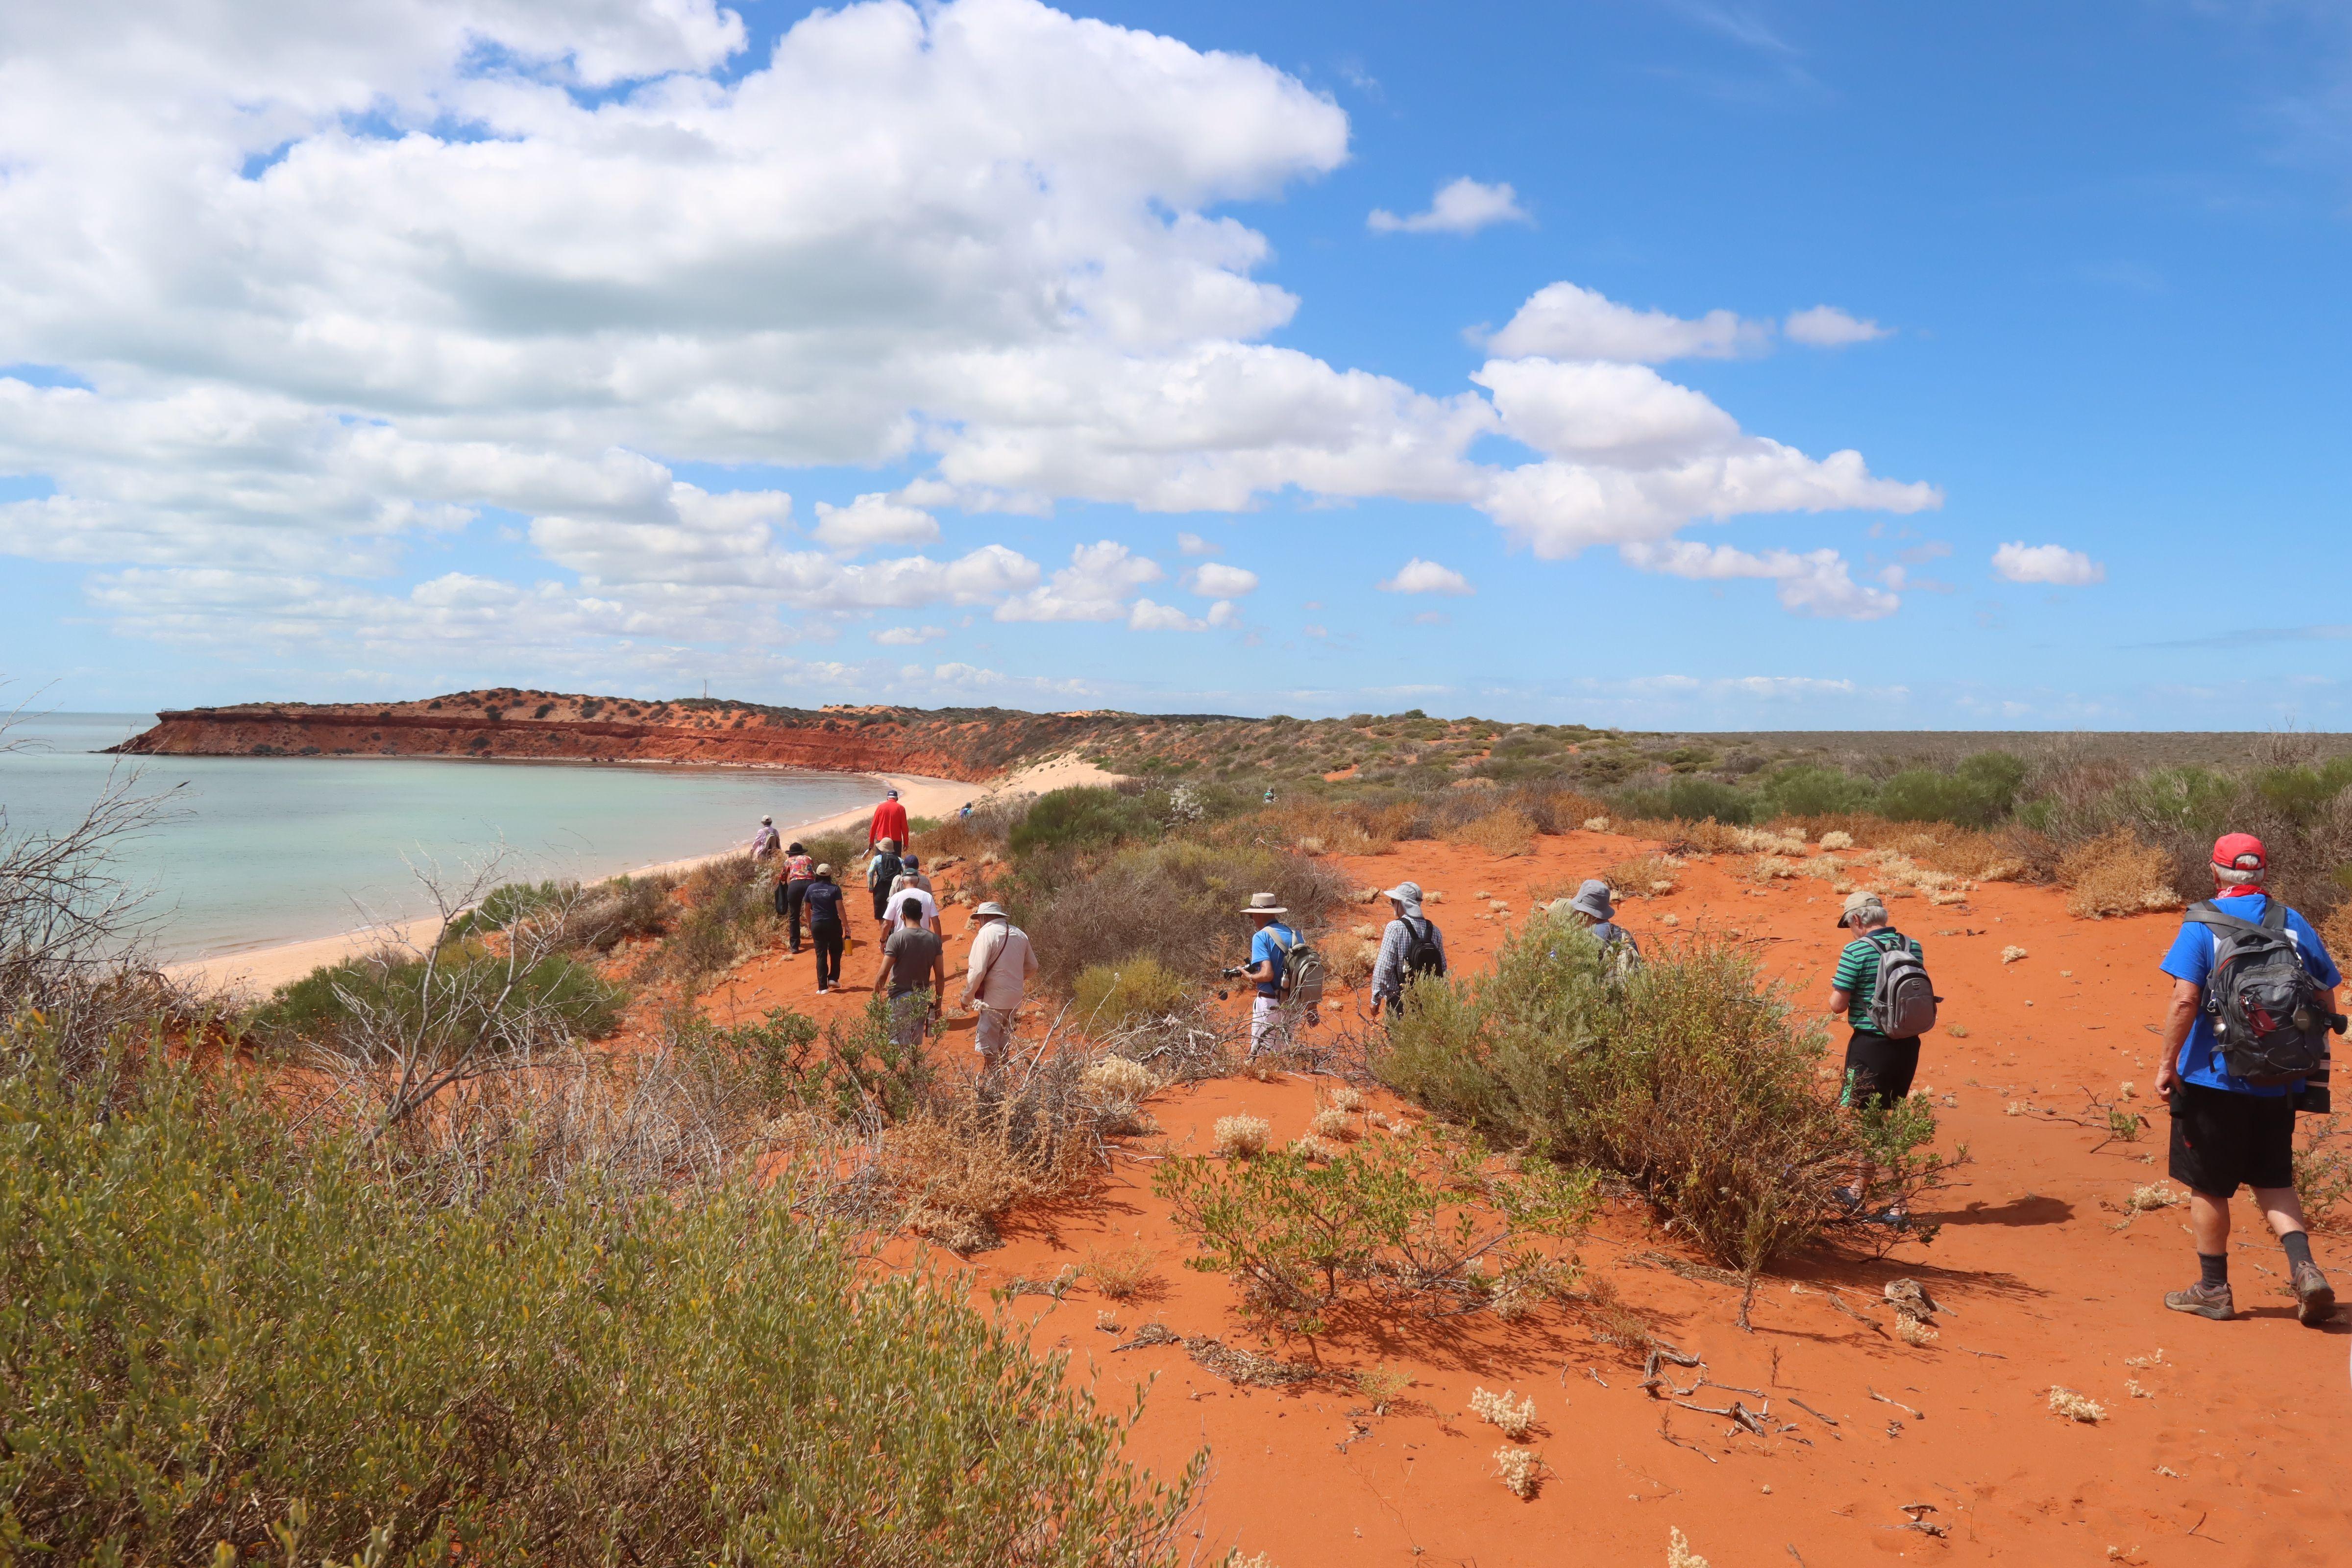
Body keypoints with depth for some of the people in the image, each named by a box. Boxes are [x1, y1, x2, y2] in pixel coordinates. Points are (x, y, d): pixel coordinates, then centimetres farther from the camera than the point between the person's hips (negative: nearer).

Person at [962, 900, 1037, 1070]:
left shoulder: (986, 935, -14)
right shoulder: (1019, 934, 8)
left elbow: (977, 971, -18)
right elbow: (1032, 967, 13)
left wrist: (967, 996, -7)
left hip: (994, 998, -7)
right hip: (1015, 997, 7)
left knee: (987, 1044, 2)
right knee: (1003, 1043, 20)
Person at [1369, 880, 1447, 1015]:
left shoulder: (1395, 928, -14)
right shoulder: (1435, 931, 2)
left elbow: (1383, 967, -15)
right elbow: (1443, 970, 7)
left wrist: (1376, 999, -6)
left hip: (1400, 1004, -5)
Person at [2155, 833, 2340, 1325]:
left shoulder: (2202, 925, -11)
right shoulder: (2295, 925, 4)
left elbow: (2185, 1001, -19)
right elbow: (2326, 1004, 6)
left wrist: (2169, 1063, -11)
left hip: (2213, 1077, -4)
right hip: (2279, 1082, 4)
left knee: (2208, 1187, 8)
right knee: (2274, 1181, 18)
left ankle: (2213, 1289, 17)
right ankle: (2305, 1269, 1)